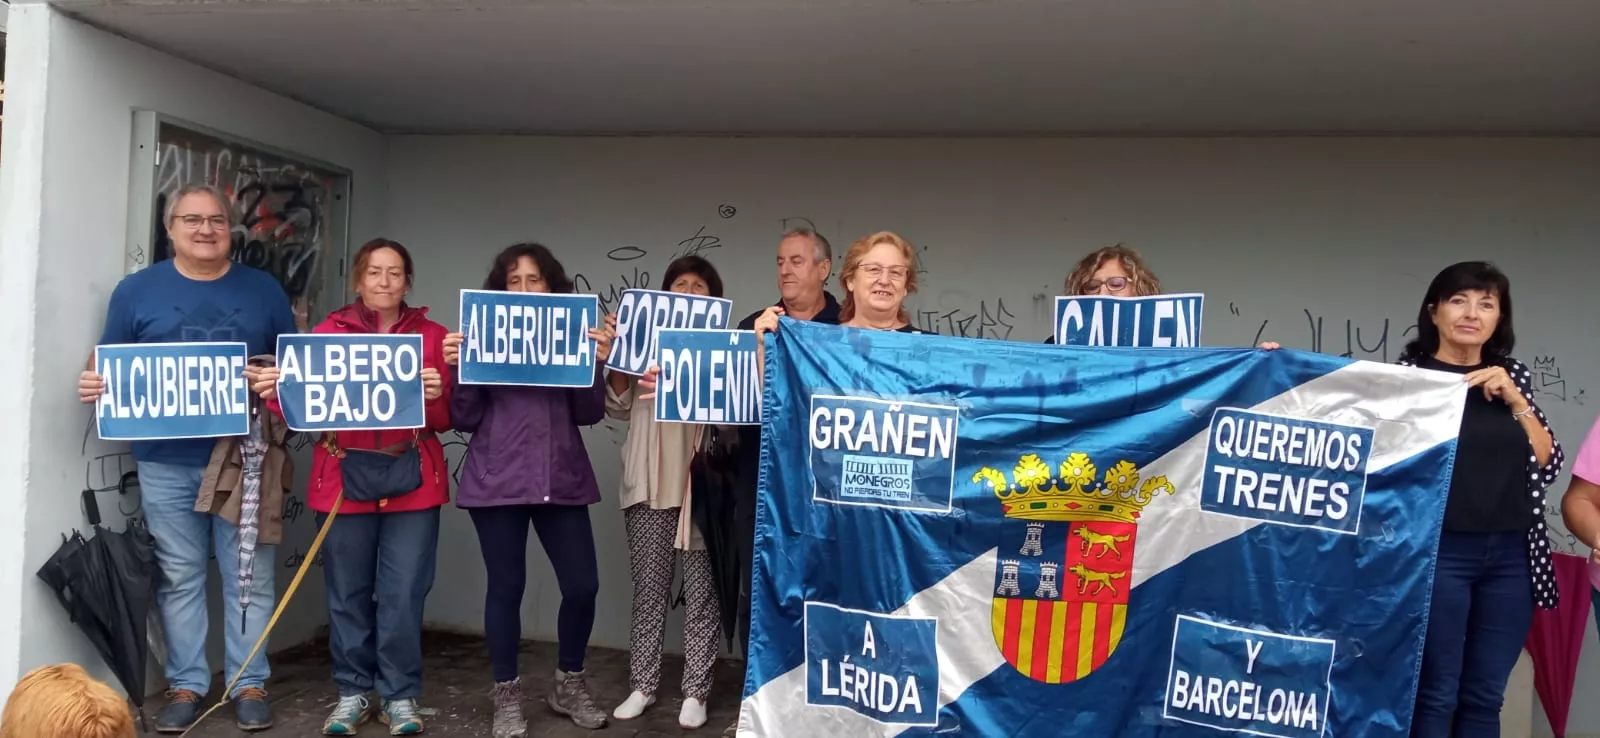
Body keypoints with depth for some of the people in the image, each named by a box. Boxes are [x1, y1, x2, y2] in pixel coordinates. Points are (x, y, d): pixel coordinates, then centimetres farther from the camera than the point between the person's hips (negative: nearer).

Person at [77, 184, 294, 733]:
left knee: (250, 576, 3)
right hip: (166, 462, 0)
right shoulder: (137, 290, 7)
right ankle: (186, 685, 17)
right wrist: (93, 386, -13)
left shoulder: (264, 290, 8)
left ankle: (250, 683, 14)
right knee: (179, 578, 6)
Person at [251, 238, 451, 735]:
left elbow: (446, 419, 2)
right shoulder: (328, 333, 7)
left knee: (403, 595, 0)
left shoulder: (432, 337, 6)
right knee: (348, 594, 6)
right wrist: (275, 394, -19)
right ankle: (353, 692, 19)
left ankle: (400, 696, 12)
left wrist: (436, 396, -19)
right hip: (344, 481, 1)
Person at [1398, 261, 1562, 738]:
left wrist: (1514, 400, -5)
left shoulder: (1512, 377, 11)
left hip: (1511, 556, 4)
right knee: (1436, 694, 0)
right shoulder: (1409, 374, -2)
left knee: (1485, 696, 11)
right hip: (1438, 553, -4)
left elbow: (1548, 465, 6)